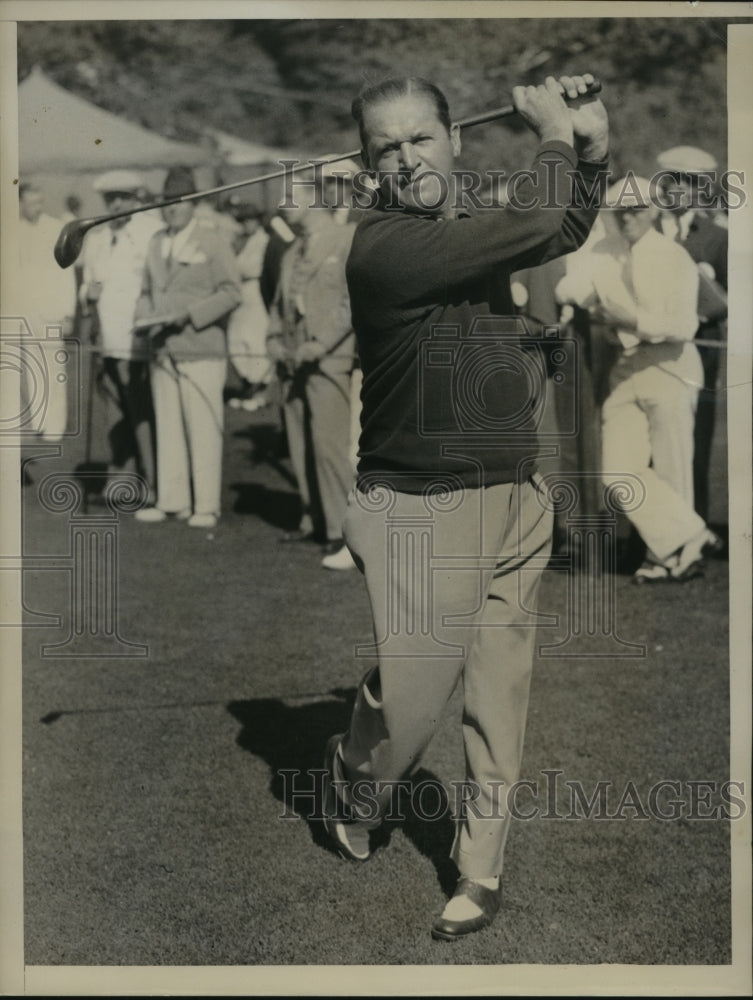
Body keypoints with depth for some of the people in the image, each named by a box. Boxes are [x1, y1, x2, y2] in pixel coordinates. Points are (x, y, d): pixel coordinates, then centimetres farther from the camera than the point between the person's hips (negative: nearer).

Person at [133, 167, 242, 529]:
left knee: (203, 430, -4)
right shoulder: (155, 243, 17)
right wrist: (145, 316, 2)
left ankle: (206, 506, 1)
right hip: (163, 351, 6)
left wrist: (190, 314, -16)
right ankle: (171, 500, 15)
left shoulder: (213, 243, -1)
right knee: (167, 428, 7)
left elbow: (231, 292, -6)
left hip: (201, 352, -6)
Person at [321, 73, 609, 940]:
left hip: (516, 506, 7)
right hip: (422, 514, -7)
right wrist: (555, 137, -1)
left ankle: (480, 868, 19)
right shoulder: (383, 248, -16)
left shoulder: (472, 231, 9)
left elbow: (565, 231, 25)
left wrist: (591, 149, 7)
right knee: (409, 695, 0)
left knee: (499, 701, 8)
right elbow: (534, 224, -18)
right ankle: (350, 792, 32)